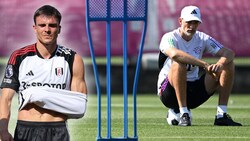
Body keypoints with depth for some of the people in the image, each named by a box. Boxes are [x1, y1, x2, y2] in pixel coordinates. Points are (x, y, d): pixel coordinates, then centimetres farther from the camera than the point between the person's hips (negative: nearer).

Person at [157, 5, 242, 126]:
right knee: (179, 63, -35)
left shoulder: (202, 39, 3)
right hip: (169, 92, -5)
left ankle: (222, 116, -14)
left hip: (194, 91, 5)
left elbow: (229, 53, -7)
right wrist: (204, 65, -42)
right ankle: (183, 113, -30)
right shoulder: (170, 38, -12)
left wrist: (220, 64, -32)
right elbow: (174, 54, -37)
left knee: (228, 65, -7)